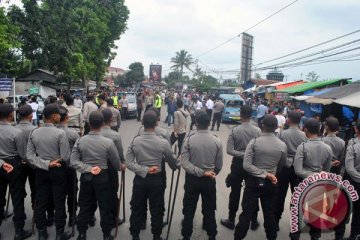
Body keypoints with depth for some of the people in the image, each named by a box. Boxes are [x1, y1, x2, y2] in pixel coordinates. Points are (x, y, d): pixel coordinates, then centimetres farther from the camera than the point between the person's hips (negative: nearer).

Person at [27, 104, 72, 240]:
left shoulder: (34, 133, -3)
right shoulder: (60, 133, -18)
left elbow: (30, 156, -6)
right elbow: (65, 157, -18)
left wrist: (46, 164, -9)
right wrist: (56, 162, 3)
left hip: (40, 171, 4)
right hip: (58, 171, -4)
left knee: (41, 202, 13)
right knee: (59, 203, 7)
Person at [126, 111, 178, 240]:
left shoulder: (134, 141, -9)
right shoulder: (163, 143, -14)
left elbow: (128, 163, -12)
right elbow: (172, 162, 0)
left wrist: (144, 170, -13)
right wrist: (175, 167, 21)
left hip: (139, 179, 2)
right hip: (156, 180, -2)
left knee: (137, 209, 17)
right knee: (156, 210, 14)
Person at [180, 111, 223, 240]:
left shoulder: (189, 139, -13)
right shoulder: (217, 141, -9)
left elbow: (184, 162, -17)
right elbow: (219, 166, -1)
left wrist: (200, 172, -16)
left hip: (192, 179, -1)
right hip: (209, 180, 1)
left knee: (189, 210, 14)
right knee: (209, 210, 17)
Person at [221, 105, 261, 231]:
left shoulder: (234, 130, -14)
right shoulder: (258, 131, -11)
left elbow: (229, 150, -18)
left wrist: (241, 154, -14)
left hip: (238, 164, -1)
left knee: (235, 193, 11)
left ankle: (231, 221, 23)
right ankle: (254, 221, 28)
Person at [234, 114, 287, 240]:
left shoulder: (254, 142, -14)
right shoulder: (282, 145, -7)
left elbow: (246, 165, -19)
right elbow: (281, 165, 8)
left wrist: (264, 173, -15)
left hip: (253, 181, -2)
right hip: (271, 183, 2)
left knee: (247, 213, 6)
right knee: (270, 214, 17)